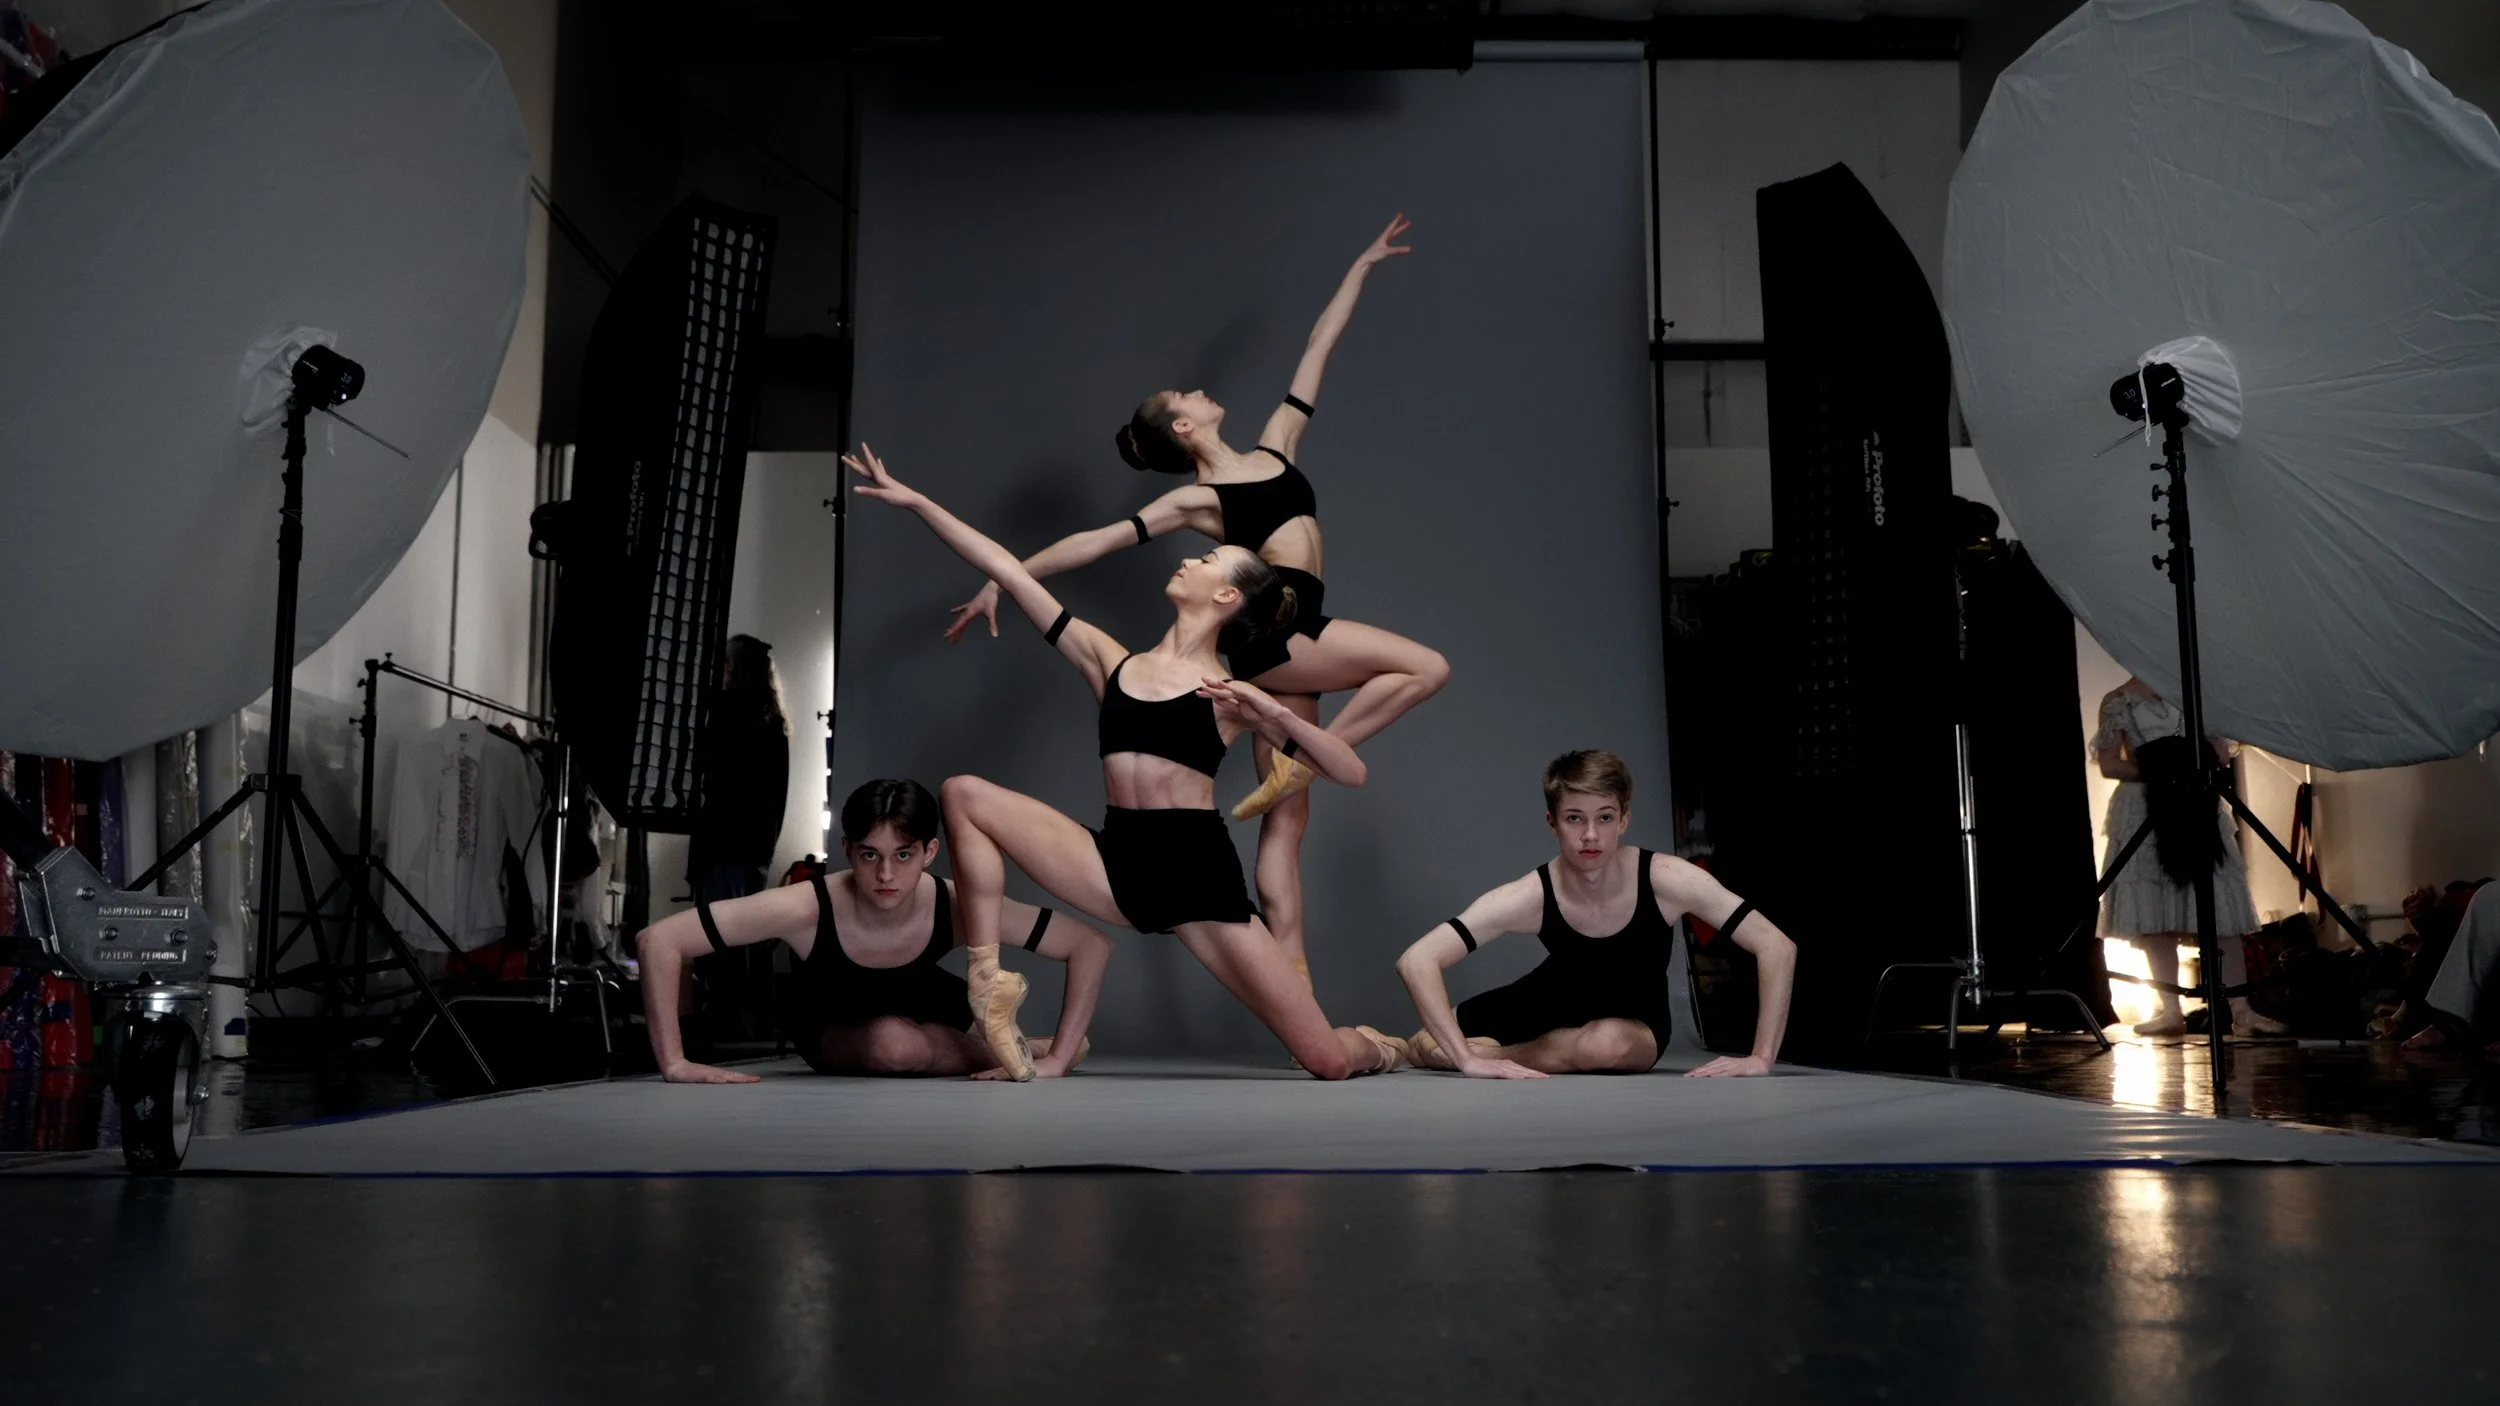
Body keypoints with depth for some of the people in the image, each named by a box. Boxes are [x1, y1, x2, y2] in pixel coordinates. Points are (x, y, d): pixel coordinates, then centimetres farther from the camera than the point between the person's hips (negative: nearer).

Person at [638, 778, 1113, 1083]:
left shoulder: (957, 908, -35)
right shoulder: (808, 907, -40)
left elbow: (1092, 946, -29)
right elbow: (660, 940, -38)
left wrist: (1055, 1061, -34)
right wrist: (675, 1064, -41)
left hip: (920, 1012, 3)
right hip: (833, 1032, -3)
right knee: (892, 1042, -34)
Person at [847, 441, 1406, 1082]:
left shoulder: (1232, 693, 1)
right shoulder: (1110, 661, 10)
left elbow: (1352, 773, -3)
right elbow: (1009, 571, 9)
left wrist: (1275, 712, -15)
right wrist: (915, 500, 9)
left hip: (1200, 877, -3)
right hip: (1117, 866, 3)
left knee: (1328, 1060, -6)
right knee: (965, 794, -10)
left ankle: (1375, 1049, 34)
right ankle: (989, 985, -8)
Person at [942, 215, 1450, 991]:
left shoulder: (1275, 445, 19)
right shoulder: (1196, 499, 3)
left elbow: (1318, 347, 24)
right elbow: (1094, 540, 2)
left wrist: (1363, 264, 29)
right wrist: (1004, 579, 1)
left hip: (1289, 638, 6)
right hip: (1269, 631, -6)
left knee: (1286, 818, 1)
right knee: (1426, 667, -15)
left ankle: (1294, 991, 0)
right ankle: (1303, 763, -10)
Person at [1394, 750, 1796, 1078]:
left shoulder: (1665, 879, -31)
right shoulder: (1529, 897, -30)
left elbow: (1777, 947, -28)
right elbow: (1417, 960, -35)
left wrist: (1761, 1058, -33)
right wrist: (1468, 1059, -43)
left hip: (1635, 1024, -1)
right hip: (1556, 1004, 2)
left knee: (1607, 1043, -37)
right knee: (1426, 1047, -7)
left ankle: (1510, 1053, -6)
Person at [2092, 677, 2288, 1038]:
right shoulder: (2117, 702, 4)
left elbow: (2221, 750, 10)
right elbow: (2108, 764, -1)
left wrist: (2192, 766, -11)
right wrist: (2155, 771, -15)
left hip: (2196, 805, 2)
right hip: (2144, 811, -2)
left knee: (2222, 910, -5)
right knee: (2155, 916, -3)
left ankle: (2241, 1010, -6)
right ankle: (2171, 1011, 1)